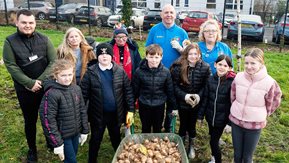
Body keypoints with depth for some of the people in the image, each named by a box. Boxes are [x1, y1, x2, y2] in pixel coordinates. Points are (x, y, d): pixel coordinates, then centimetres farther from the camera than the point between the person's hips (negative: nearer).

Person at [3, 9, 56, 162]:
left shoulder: (44, 39, -3)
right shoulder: (10, 41, -6)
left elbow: (54, 62, -7)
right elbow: (11, 66, -10)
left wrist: (40, 81, -16)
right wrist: (30, 83, -18)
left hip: (47, 86, 1)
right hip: (25, 89, -1)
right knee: (30, 120, 14)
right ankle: (32, 149, 34)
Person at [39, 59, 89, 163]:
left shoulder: (76, 89, -2)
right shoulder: (51, 94, -20)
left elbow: (82, 111, 7)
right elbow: (48, 120, -19)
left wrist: (84, 131, 9)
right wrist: (57, 143, -17)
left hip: (76, 133, 6)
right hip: (63, 135, -5)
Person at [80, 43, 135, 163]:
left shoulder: (120, 71, -5)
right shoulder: (90, 72, -9)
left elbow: (128, 91, -2)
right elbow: (84, 93, -6)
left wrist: (130, 110, -5)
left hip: (116, 114, 2)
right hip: (97, 114, -1)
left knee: (116, 139, 22)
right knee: (95, 140, 16)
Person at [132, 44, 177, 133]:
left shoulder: (166, 72, -9)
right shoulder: (139, 71, -12)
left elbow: (170, 90, -1)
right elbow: (135, 89, -2)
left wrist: (173, 106, 4)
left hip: (159, 106, 0)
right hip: (144, 105, 0)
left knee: (158, 129, 16)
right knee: (145, 129, 17)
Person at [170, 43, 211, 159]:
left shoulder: (205, 67, -9)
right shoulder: (178, 67, -13)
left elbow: (206, 86, -6)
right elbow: (175, 85, -11)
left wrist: (199, 95, -22)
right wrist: (184, 96, -23)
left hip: (196, 103, 1)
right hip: (182, 103, -1)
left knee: (192, 125, 17)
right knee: (183, 125, 15)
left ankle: (191, 146, 40)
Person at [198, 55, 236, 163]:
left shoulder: (232, 81, -15)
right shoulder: (211, 79, -3)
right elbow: (205, 98, 3)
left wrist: (230, 121, -10)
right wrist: (201, 115, 6)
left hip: (222, 117, -4)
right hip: (210, 116, 4)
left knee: (213, 141, -1)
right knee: (213, 137, 20)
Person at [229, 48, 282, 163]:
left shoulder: (269, 82, -18)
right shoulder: (238, 77, -10)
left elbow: (271, 104, -2)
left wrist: (261, 116, 8)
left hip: (255, 125, -2)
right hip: (236, 121, 3)